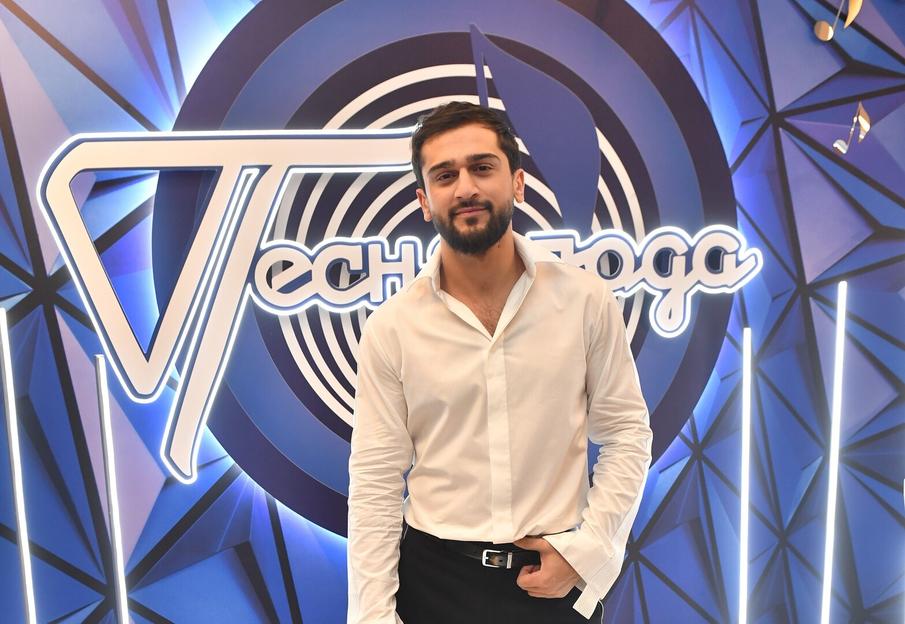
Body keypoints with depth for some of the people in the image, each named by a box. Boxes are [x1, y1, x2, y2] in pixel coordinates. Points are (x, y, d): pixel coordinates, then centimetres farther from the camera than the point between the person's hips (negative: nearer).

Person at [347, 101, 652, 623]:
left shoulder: (587, 299, -8)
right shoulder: (390, 328, -9)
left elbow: (628, 435, -2)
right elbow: (376, 480, -7)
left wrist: (586, 550, -9)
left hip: (558, 577, 1)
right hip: (435, 576, 0)